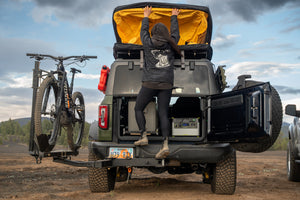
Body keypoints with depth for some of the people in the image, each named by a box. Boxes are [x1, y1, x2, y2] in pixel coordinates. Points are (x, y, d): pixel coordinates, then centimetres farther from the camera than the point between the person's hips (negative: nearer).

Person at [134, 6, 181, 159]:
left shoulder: (148, 43, 4)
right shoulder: (171, 44, 9)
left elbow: (144, 31, 23)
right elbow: (175, 32, 29)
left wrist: (146, 17, 40)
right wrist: (174, 16, 45)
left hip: (150, 83, -3)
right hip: (166, 84, 3)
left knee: (138, 109, 15)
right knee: (163, 114, 0)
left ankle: (143, 136, 3)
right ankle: (165, 145, -13)